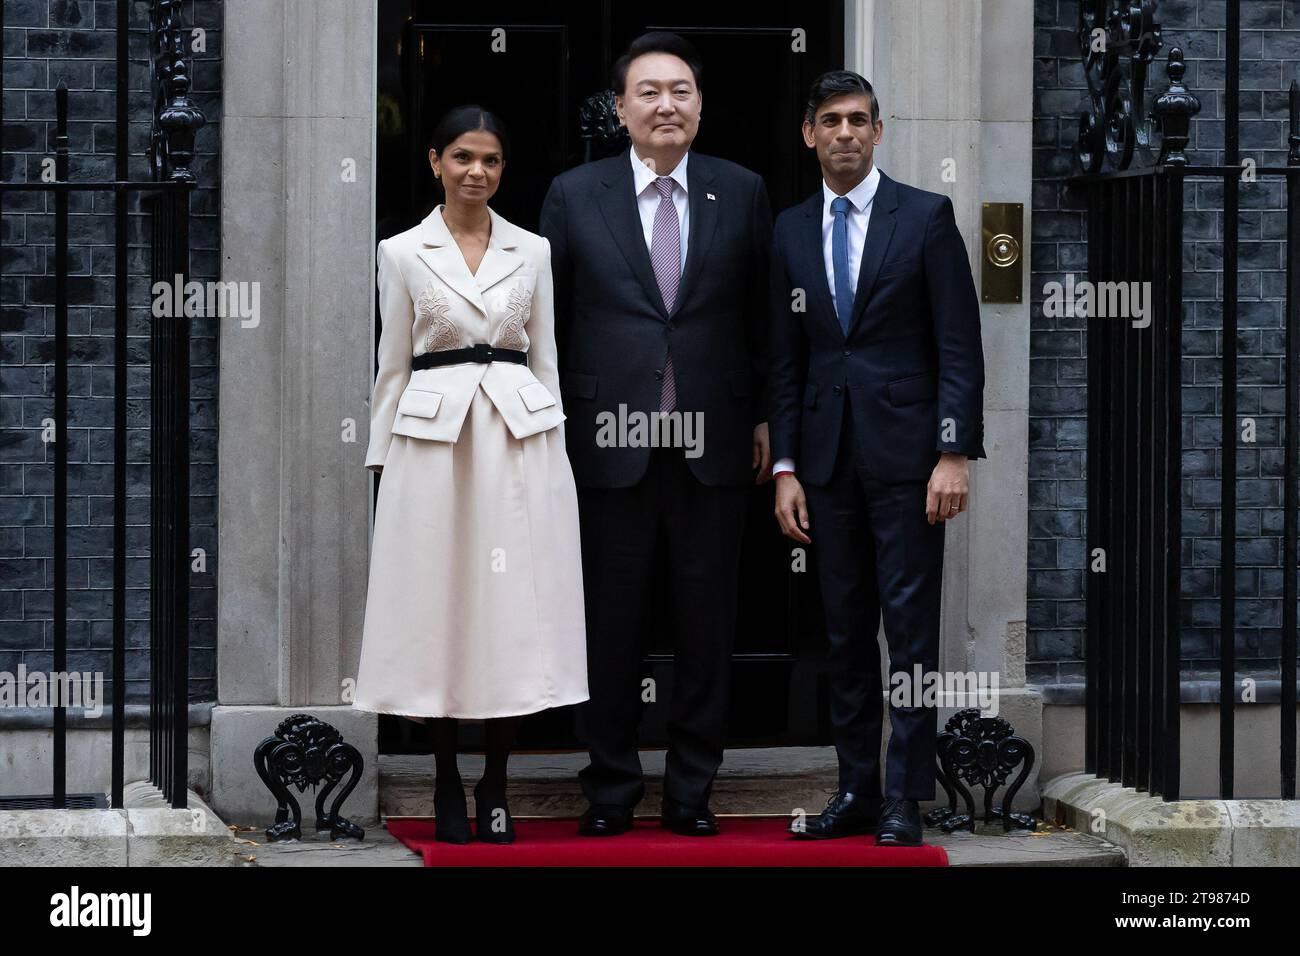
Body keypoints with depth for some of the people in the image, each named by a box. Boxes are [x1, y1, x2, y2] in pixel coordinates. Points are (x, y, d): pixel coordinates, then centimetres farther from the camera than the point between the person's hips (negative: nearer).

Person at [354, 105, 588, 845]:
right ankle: (448, 789, 10)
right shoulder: (404, 254, 4)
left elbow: (545, 360, 11)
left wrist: (553, 455, 6)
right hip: (433, 438, -1)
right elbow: (394, 366, 7)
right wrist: (383, 458, 3)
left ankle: (496, 789, 8)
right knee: (439, 603, 1)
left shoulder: (532, 252, 9)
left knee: (514, 610, -1)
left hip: (520, 436, 1)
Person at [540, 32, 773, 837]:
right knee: (610, 622, 4)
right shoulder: (575, 195, 4)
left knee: (707, 621, 5)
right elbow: (550, 318, 6)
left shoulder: (743, 193, 6)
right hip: (612, 440, -1)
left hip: (714, 441, 1)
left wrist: (764, 419, 5)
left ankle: (692, 790, 14)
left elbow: (762, 316, 9)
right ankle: (612, 788, 14)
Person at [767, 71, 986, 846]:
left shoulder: (925, 217, -1)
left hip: (907, 453, -4)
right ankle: (858, 789, 12)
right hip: (829, 456, 4)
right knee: (846, 631, 6)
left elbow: (960, 346, -5)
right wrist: (786, 467, 6)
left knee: (910, 629, -5)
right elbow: (786, 360, 12)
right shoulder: (792, 232, 11)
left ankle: (906, 800, -2)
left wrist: (955, 454, -12)